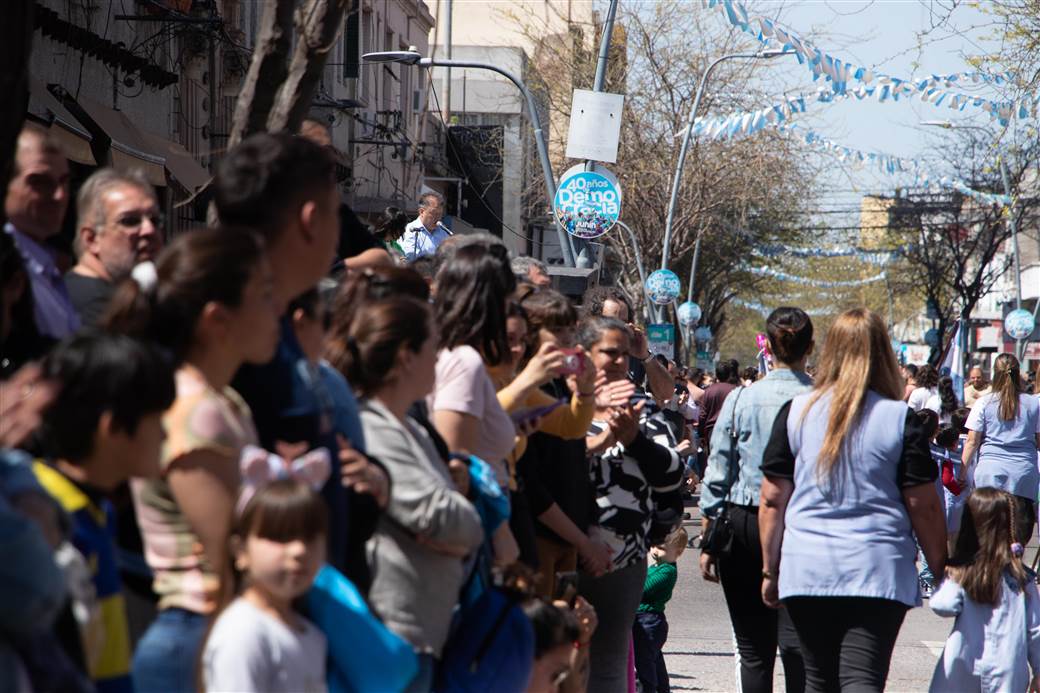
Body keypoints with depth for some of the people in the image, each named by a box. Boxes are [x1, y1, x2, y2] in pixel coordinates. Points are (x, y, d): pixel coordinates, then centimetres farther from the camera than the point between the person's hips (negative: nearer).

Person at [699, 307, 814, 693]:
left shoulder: (740, 400, 0)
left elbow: (716, 475, 2)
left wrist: (707, 541, 8)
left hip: (742, 523, 1)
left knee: (753, 651, 8)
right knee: (797, 645, -4)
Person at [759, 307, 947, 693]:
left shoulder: (795, 413, 3)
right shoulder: (900, 419, -2)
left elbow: (772, 499, 4)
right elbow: (924, 506, -2)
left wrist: (770, 570, 13)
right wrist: (942, 573, 9)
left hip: (806, 570, 2)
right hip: (879, 573, -2)